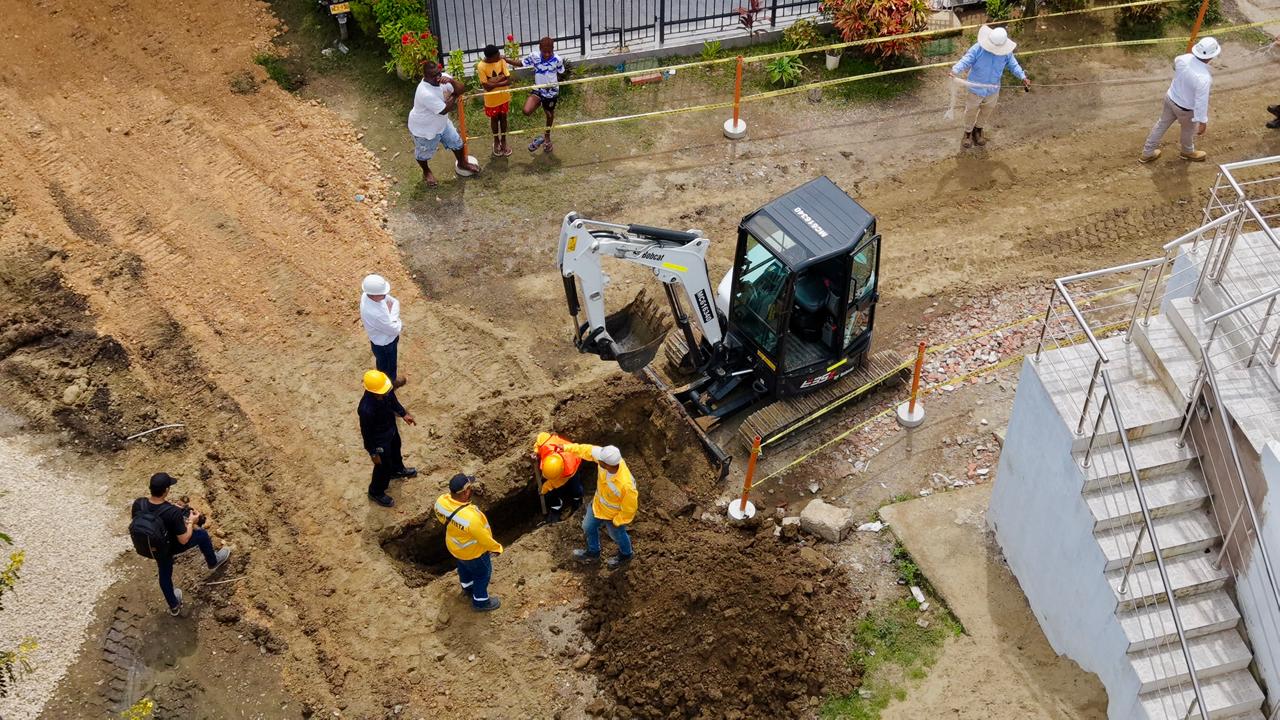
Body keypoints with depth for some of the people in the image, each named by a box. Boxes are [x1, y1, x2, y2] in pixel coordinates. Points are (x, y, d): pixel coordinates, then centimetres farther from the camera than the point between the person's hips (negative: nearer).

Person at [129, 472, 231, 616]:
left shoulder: (139, 504, -26)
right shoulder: (173, 513, -39)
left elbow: (132, 515, 0)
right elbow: (184, 540, -27)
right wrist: (191, 521, -9)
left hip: (150, 548, 4)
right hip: (170, 547, -4)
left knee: (164, 574, 29)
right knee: (202, 534, 21)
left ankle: (174, 606, 53)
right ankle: (213, 562, 50)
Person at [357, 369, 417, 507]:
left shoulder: (386, 391, -25)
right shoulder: (366, 409, -44)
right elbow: (366, 433, -27)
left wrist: (403, 413, 1)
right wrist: (373, 453, -16)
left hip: (391, 428, 7)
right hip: (380, 440, -7)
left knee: (395, 449, 36)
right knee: (383, 467, 18)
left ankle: (397, 470, 69)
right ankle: (376, 492, 47)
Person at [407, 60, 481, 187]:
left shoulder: (443, 77, -18)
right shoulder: (425, 93, -42)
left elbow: (461, 90, -17)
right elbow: (445, 110, -34)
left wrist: (452, 81, -38)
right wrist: (454, 96, -17)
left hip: (441, 122, 7)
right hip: (424, 128, -7)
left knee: (456, 141, 23)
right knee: (423, 153, 20)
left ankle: (462, 163, 51)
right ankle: (426, 172, 51)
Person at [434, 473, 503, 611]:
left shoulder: (441, 501, -27)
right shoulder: (470, 517, -47)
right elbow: (484, 538, -28)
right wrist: (497, 548, -8)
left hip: (454, 546, 6)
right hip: (473, 552, -6)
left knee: (464, 567, 35)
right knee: (482, 574, 24)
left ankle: (467, 587, 63)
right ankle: (480, 602, 47)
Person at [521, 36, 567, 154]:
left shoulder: (557, 60, -20)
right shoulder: (534, 57, -16)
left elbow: (561, 73, 0)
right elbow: (521, 64, -3)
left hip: (551, 92, -1)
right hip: (538, 90, 1)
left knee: (550, 114, 20)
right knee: (527, 111, -21)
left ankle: (547, 137, 50)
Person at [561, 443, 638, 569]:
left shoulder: (626, 485, -47)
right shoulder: (607, 457, -32)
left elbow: (629, 508, -29)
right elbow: (588, 449, -11)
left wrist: (616, 522, -13)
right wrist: (567, 447, -5)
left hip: (614, 515, -6)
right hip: (598, 504, 6)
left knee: (617, 534, 26)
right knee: (588, 527, 28)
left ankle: (626, 555, 59)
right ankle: (593, 553, 58)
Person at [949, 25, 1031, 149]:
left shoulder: (1006, 52, -17)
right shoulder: (978, 49, -27)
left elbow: (1013, 65, -4)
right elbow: (965, 61, -26)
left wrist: (1023, 77, -18)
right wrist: (955, 70, -46)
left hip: (992, 90, 3)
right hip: (975, 88, -3)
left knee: (987, 112, 25)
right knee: (971, 112, 18)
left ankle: (978, 130, 53)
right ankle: (968, 132, 44)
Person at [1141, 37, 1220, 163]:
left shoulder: (1183, 58, -22)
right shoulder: (1204, 78, -39)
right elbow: (1201, 101, -31)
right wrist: (1203, 122, -18)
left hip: (1171, 97, 5)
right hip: (1186, 109, -5)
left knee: (1162, 124, 27)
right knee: (1189, 130, 26)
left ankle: (1147, 153, 42)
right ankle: (1187, 152, 55)